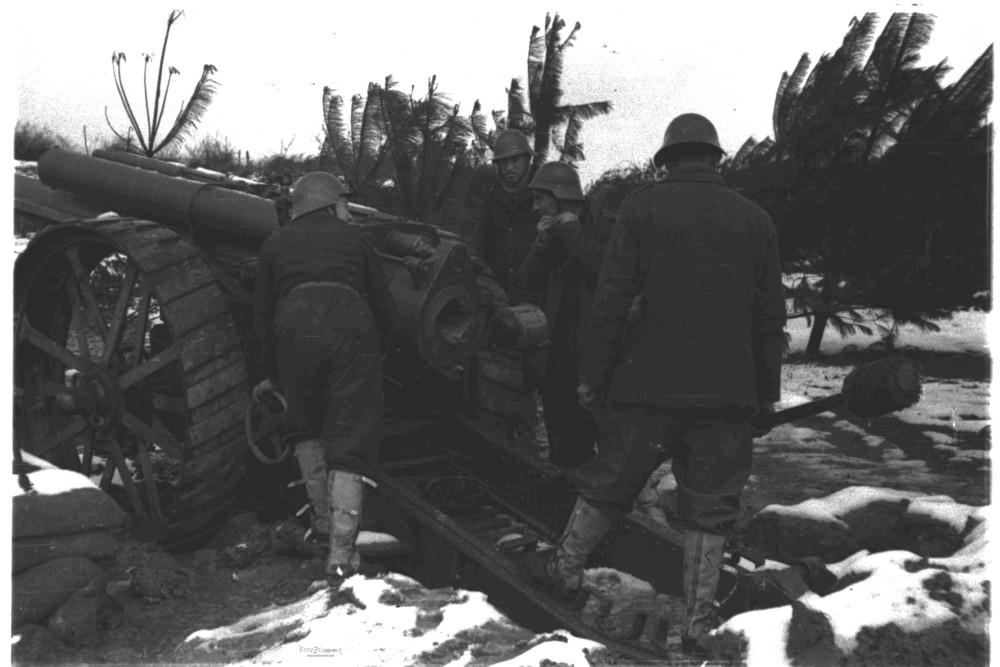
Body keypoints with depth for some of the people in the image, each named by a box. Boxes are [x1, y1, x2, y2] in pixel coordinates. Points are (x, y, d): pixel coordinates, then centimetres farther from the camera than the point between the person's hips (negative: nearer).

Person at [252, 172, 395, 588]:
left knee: (309, 429, 26)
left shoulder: (277, 242, 27)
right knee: (349, 443, 3)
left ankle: (324, 519, 30)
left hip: (295, 326, 1)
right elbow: (383, 311, 26)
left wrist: (274, 376, 35)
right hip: (351, 325, 0)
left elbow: (262, 315, 25)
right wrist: (372, 354, 42)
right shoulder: (352, 237, 26)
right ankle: (341, 556, -3)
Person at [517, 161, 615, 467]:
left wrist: (573, 234, -18)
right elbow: (526, 282, 4)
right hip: (558, 347, 6)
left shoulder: (604, 227, -6)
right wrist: (542, 243, -11)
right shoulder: (550, 230, 11)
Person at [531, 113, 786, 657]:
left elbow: (611, 299, -7)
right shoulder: (755, 219, 6)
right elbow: (770, 317, 8)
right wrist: (767, 391, 15)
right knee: (709, 508, 9)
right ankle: (698, 623, 14)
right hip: (728, 390, 2)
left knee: (609, 482, 15)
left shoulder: (642, 208, -3)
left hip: (650, 385, -2)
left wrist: (592, 374, -1)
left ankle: (566, 570, 30)